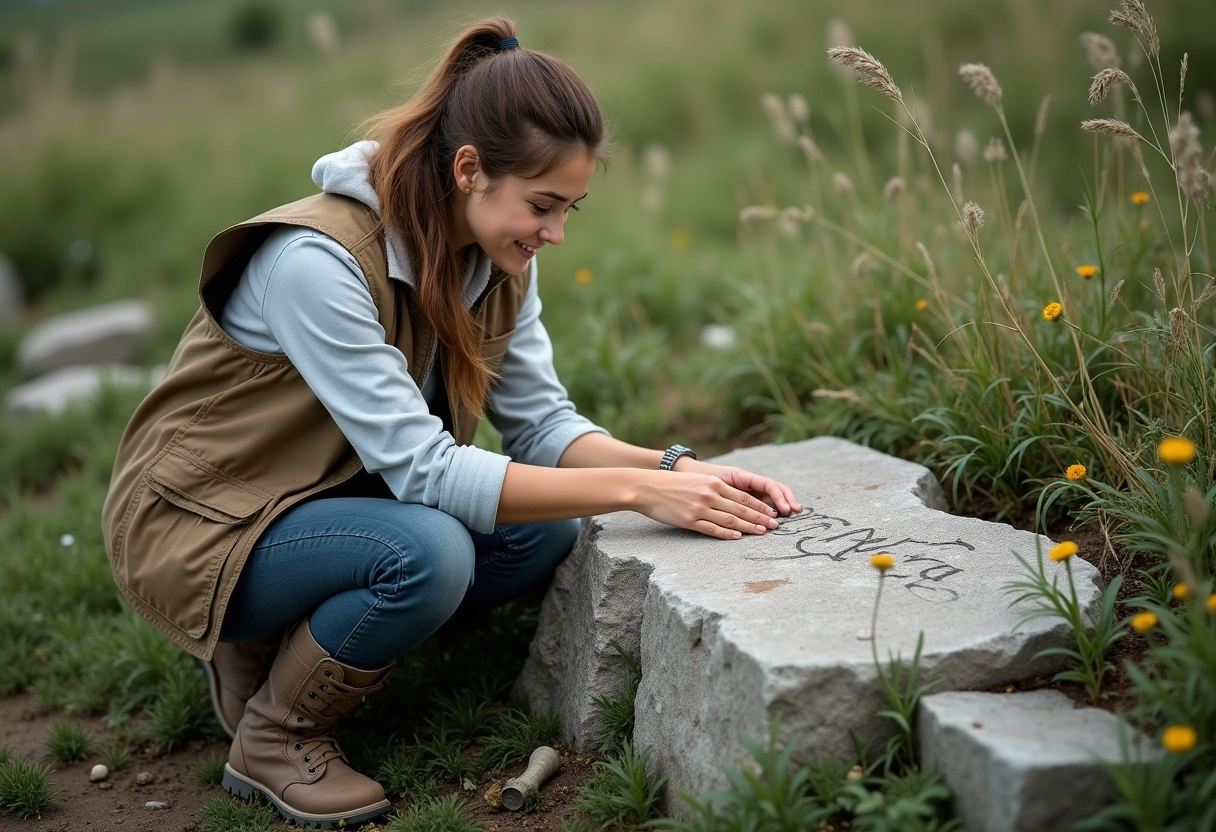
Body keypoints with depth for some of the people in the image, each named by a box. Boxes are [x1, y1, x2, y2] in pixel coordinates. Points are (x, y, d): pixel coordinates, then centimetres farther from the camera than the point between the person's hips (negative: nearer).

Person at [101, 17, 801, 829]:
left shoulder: (498, 257, -7)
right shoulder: (318, 258, -30)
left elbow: (542, 422, -6)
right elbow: (420, 466, -33)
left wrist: (675, 468, -24)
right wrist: (637, 491, -33)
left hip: (333, 493, 8)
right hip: (202, 524, -7)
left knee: (546, 533, -14)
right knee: (427, 552, -33)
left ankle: (286, 643, 4)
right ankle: (273, 737, -4)